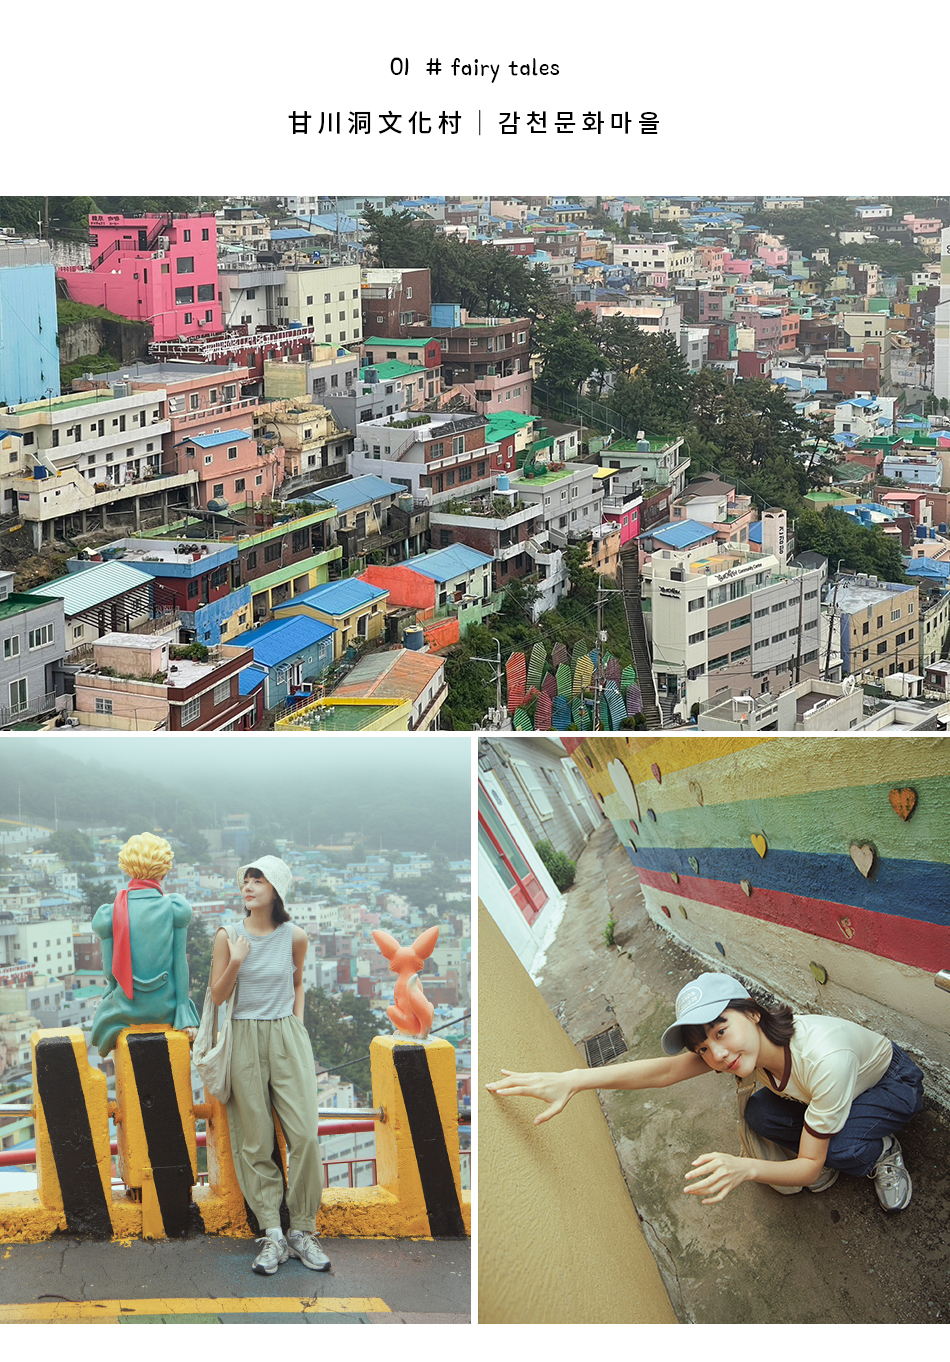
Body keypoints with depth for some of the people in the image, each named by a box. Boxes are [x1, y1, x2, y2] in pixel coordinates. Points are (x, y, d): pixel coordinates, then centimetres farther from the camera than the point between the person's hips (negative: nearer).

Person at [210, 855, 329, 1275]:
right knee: (254, 1141, 0)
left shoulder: (295, 937, 1)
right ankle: (272, 1234, 7)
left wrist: (297, 1021, 10)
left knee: (305, 1134, -7)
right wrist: (235, 961, -14)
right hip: (245, 1039, -1)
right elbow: (217, 997, 1)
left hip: (287, 1036, 1)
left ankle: (302, 1232, 5)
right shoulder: (228, 936, -1)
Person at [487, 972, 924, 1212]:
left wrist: (744, 1168, -52)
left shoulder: (823, 1059, -43)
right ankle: (827, 1149, 6)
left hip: (893, 1081, -6)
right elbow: (664, 1069, -36)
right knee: (759, 1113, -20)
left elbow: (809, 1169, -34)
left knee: (841, 1150, -35)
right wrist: (572, 1080, -50)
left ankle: (883, 1151, -1)